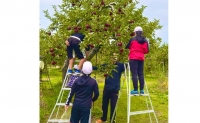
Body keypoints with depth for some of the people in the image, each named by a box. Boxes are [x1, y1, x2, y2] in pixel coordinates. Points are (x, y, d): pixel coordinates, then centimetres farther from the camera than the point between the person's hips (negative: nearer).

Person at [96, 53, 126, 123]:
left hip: (115, 89, -2)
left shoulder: (120, 65, -5)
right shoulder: (106, 65, 1)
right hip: (106, 88, 3)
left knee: (113, 106, 5)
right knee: (104, 104, 16)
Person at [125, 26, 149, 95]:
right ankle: (141, 90, 5)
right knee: (141, 74, 7)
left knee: (134, 74, -6)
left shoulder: (132, 39, -3)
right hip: (141, 58, 4)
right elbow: (147, 51, 10)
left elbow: (127, 47, 12)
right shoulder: (145, 41, 7)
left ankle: (135, 90, -10)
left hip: (133, 58, -4)